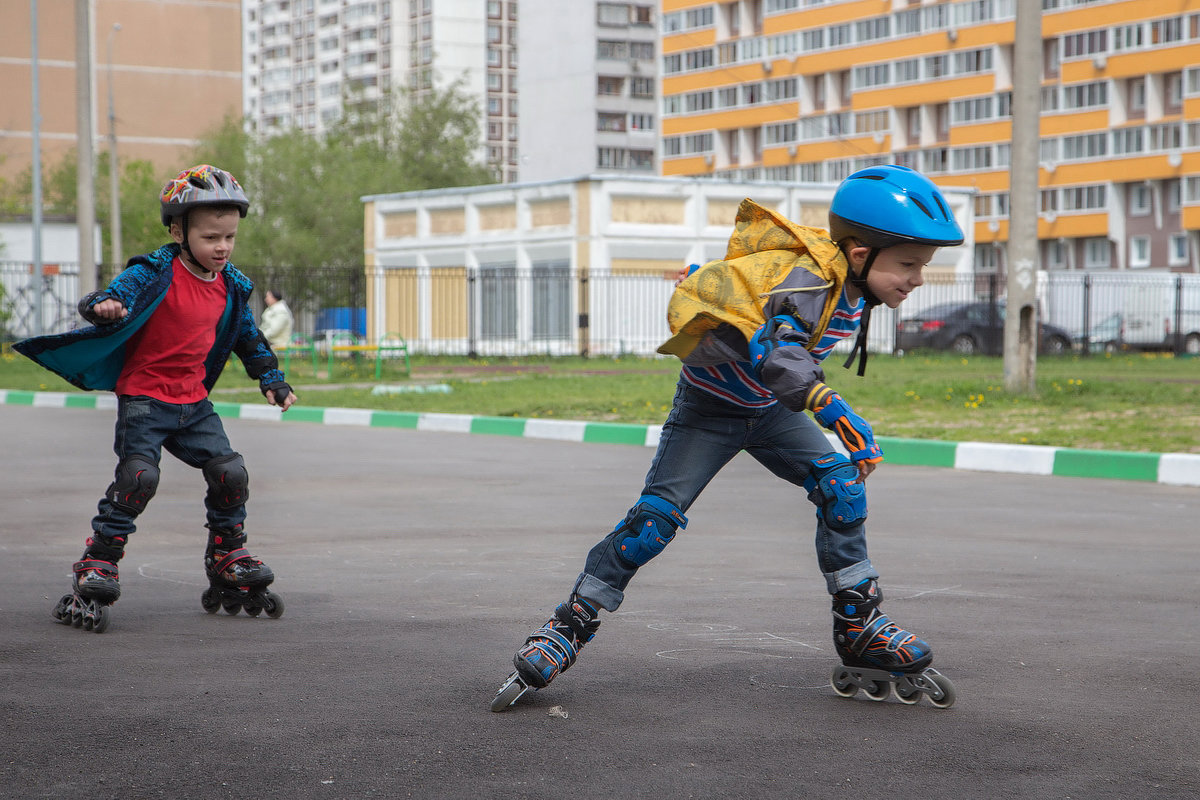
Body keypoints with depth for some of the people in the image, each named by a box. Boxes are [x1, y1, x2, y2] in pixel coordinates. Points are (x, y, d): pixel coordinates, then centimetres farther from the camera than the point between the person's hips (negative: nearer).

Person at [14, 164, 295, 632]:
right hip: (143, 396, -6)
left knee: (230, 472, -1)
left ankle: (229, 561, 20)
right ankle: (95, 570, -11)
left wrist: (271, 380, 18)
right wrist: (105, 306, -49)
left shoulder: (230, 286, 7)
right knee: (138, 475, -20)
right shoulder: (154, 274, -12)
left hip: (193, 401, 6)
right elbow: (117, 295, -26)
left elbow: (249, 338, 21)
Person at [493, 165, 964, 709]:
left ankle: (858, 624, -4)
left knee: (842, 483, -10)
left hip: (770, 407, 7)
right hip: (710, 404, -7)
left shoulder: (853, 288, -9)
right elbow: (776, 349, -53)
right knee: (657, 513, -12)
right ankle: (571, 626, -2)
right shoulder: (807, 278, -34)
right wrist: (832, 409, -60)